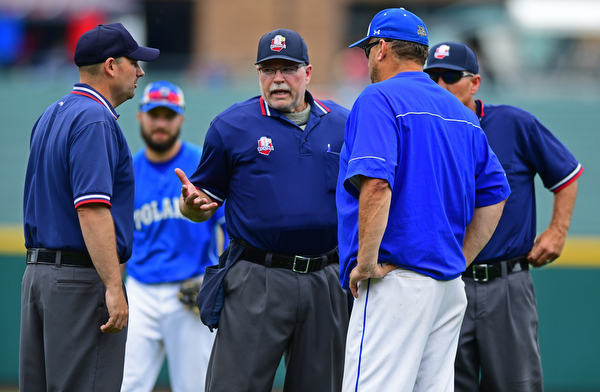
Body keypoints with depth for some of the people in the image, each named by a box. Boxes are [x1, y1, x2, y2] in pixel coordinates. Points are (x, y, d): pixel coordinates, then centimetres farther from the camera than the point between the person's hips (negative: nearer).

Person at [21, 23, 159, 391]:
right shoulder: (95, 120, -15)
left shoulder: (51, 116, 16)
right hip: (83, 278, -10)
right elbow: (91, 209, -24)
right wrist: (113, 288, -26)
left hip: (37, 273, 10)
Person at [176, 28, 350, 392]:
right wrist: (191, 203, -16)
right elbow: (206, 201, 7)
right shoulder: (231, 126, 3)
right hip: (257, 281, -3)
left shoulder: (343, 124, 11)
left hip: (326, 282, 3)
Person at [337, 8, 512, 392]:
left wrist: (366, 261, -17)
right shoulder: (461, 112, 18)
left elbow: (376, 184, -21)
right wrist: (460, 260, 18)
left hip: (397, 281, -8)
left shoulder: (379, 98, -6)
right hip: (450, 286, 8)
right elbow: (495, 194, 20)